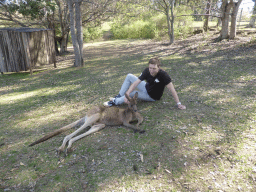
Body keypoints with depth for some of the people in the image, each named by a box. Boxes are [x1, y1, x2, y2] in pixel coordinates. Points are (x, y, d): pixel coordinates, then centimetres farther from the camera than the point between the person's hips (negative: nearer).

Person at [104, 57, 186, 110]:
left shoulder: (163, 75, -34)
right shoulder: (147, 71, -20)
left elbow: (172, 90, -31)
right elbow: (135, 83, -24)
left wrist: (178, 104, -31)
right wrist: (127, 94, -35)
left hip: (153, 96, -5)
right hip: (147, 88, 6)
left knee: (132, 93, -26)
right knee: (129, 76, -5)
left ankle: (115, 102, -4)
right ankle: (119, 97, 0)